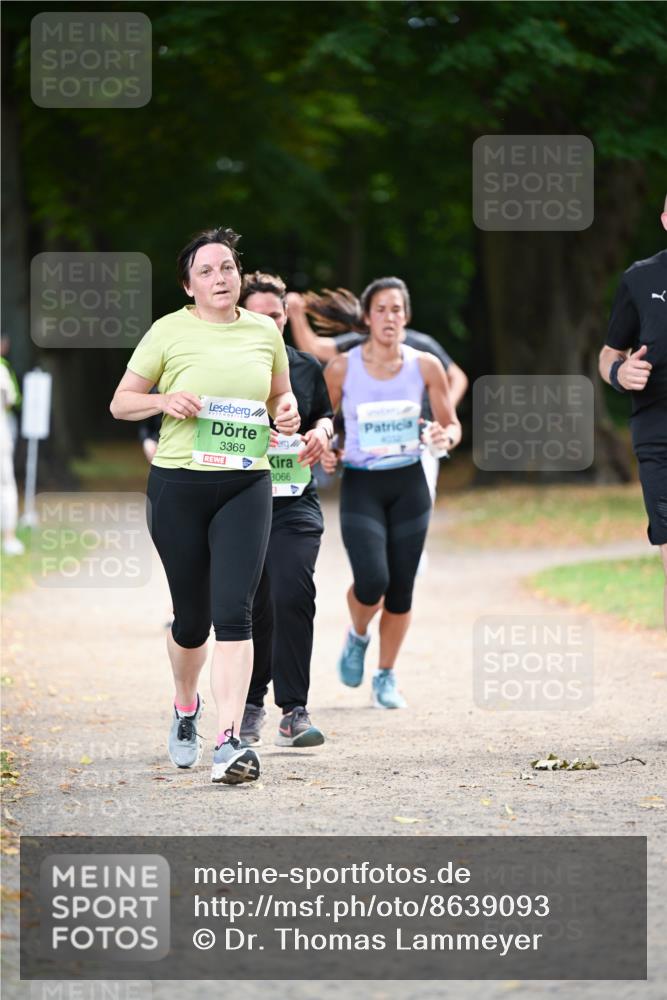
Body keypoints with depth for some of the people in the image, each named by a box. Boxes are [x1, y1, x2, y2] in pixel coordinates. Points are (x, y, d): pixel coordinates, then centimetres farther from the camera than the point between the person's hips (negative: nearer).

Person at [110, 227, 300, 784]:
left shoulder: (264, 331, 8)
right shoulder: (169, 331, 0)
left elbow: (281, 393, 24)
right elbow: (120, 403, 4)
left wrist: (287, 413, 2)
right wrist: (165, 401, -15)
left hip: (246, 485, 1)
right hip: (179, 485, -1)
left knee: (234, 612, -13)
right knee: (192, 616, 8)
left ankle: (229, 743, -17)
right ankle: (186, 709, 39)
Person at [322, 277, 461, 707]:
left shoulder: (426, 366, -3)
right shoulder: (342, 368, -6)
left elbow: (453, 425, 6)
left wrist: (446, 435, -16)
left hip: (409, 484, 2)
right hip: (361, 484, -2)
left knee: (401, 588, 2)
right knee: (372, 581, -18)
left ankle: (386, 676, 22)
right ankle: (357, 637, 17)